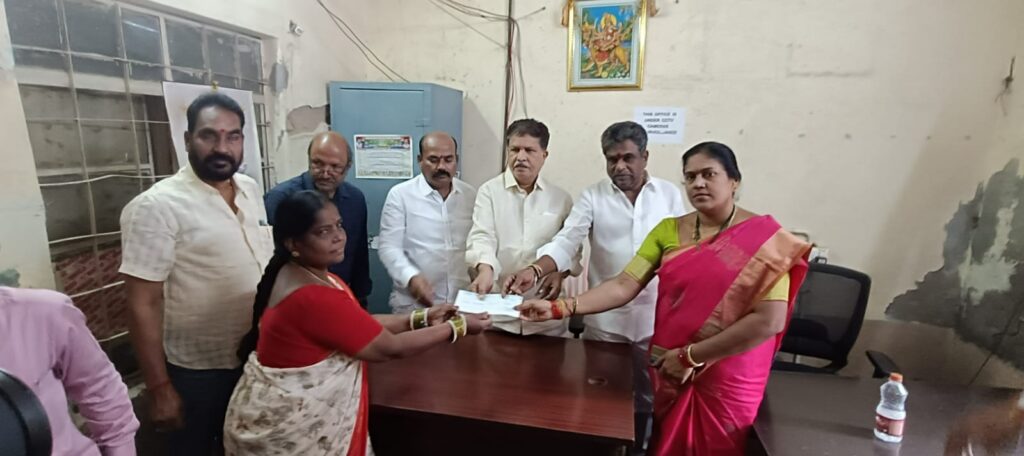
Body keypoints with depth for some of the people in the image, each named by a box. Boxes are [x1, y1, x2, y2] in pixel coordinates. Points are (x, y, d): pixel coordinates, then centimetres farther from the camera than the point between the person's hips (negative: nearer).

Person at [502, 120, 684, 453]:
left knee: (646, 395, 18)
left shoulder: (669, 194, 1)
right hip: (605, 317, -1)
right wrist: (534, 270, -34)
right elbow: (566, 242, -15)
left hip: (655, 316, 1)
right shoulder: (592, 197, -4)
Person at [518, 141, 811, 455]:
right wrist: (559, 308, -20)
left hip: (728, 381, -3)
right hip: (670, 373, 3)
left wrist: (690, 356, -17)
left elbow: (770, 320, -18)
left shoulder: (765, 237, -10)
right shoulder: (667, 231, 1)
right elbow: (624, 285, -7)